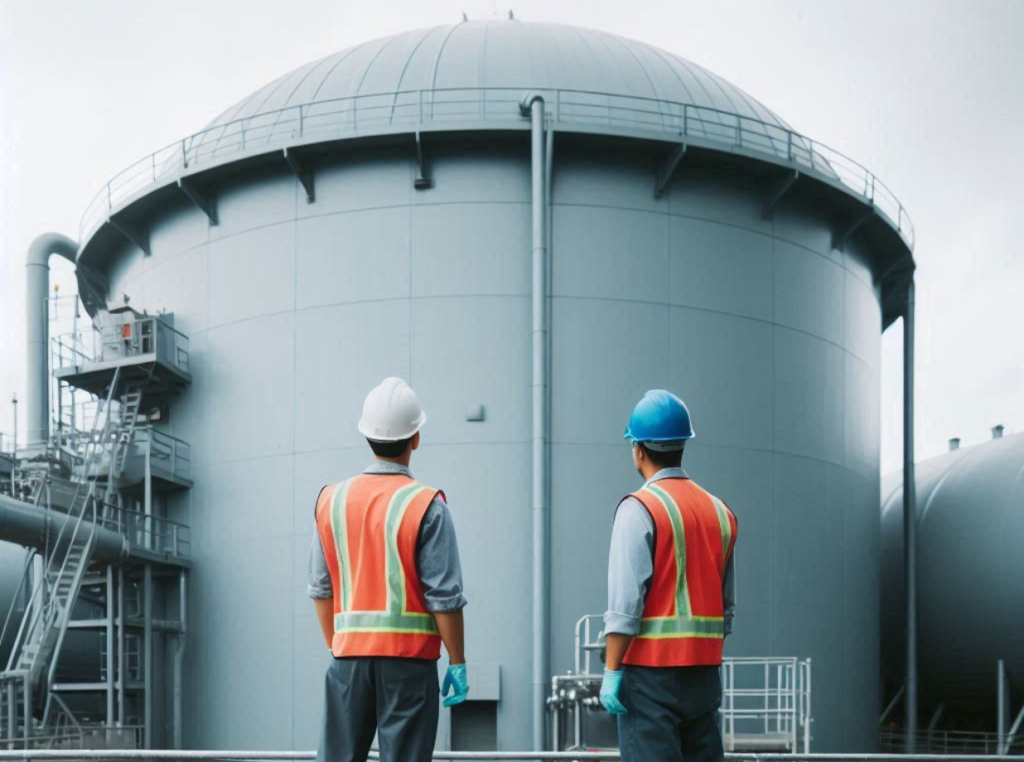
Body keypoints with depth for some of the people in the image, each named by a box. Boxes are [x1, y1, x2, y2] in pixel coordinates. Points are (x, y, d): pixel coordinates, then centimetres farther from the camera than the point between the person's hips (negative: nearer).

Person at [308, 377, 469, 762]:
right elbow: (444, 597, -10)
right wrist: (457, 661, -2)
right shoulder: (426, 506, -8)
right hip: (409, 657, -4)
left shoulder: (332, 499, 6)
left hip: (349, 653, 4)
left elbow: (321, 589, 10)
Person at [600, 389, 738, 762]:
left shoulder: (640, 508, -9)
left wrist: (612, 671, -12)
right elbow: (725, 607, 15)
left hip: (651, 669, -6)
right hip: (705, 671, 6)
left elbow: (626, 602, -15)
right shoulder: (720, 511, 12)